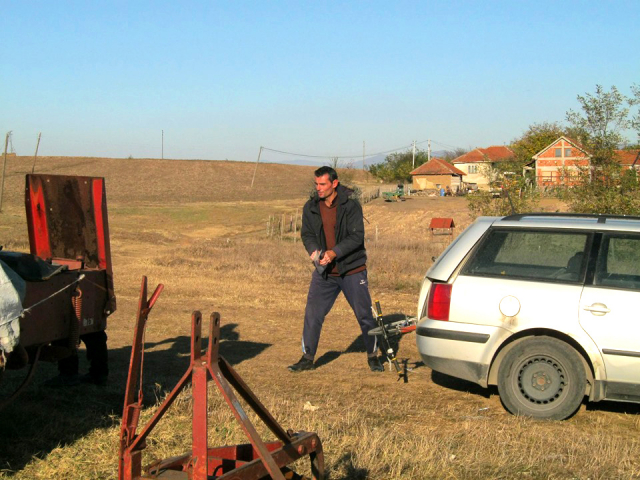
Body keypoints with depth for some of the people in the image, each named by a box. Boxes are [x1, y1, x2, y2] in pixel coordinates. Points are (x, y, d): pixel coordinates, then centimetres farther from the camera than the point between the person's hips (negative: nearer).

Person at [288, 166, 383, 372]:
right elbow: (306, 234, 2)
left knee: (365, 315, 3)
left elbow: (357, 236, -15)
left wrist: (335, 252, -28)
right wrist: (315, 251, -19)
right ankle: (307, 358, 14)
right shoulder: (310, 207, 2)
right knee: (312, 315, 1)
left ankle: (373, 357, 20)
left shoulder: (351, 206, -10)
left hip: (352, 270, -3)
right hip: (324, 272, 3)